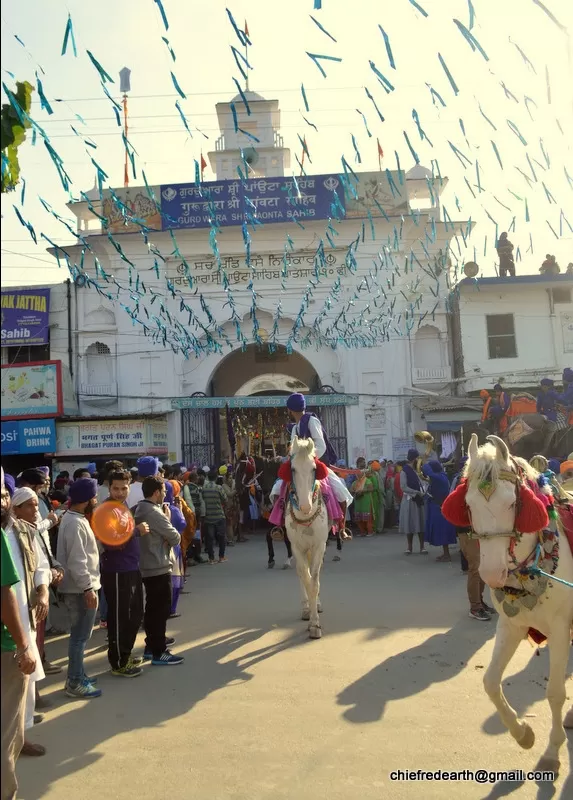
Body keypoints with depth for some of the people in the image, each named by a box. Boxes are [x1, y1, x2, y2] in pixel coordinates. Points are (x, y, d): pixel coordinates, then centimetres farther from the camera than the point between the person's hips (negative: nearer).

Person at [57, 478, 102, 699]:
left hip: (80, 587, 10)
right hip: (80, 589, -10)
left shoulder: (76, 518, 11)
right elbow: (76, 561, -25)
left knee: (80, 634, 18)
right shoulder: (75, 524, -21)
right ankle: (75, 683, 9)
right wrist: (87, 588, -23)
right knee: (80, 636, -1)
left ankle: (78, 676, 29)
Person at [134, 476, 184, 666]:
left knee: (151, 608, 19)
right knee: (161, 610, -1)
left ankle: (151, 645, 31)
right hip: (159, 568, -9)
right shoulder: (155, 513, -21)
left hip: (146, 568, 10)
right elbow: (175, 538, -15)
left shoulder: (140, 509, 7)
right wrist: (168, 519, -2)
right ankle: (159, 652, 6)